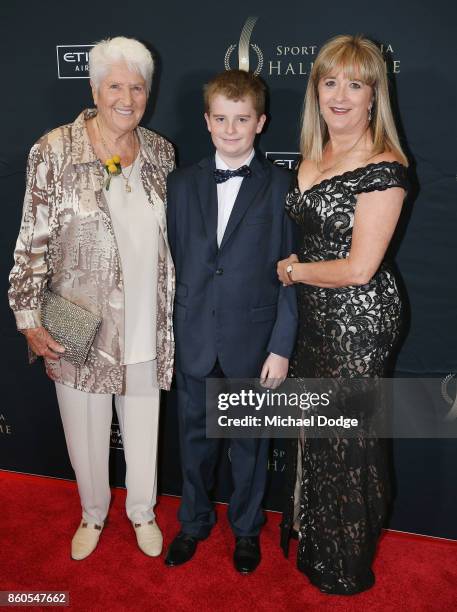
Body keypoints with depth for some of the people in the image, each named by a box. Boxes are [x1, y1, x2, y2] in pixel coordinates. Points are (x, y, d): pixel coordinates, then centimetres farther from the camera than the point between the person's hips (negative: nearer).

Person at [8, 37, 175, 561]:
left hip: (146, 323, 3)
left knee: (143, 425, 16)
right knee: (85, 428, 14)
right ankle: (93, 515, 43)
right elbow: (33, 240, -7)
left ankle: (142, 512, 43)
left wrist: (171, 311, 12)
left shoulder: (160, 152, 2)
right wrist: (29, 318, -10)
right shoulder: (54, 151, -10)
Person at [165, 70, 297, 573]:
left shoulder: (280, 186, -6)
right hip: (193, 340, 3)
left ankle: (247, 528, 39)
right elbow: (172, 263, 5)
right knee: (194, 437, 17)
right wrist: (168, 332, 4)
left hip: (252, 341, -2)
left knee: (250, 442, 15)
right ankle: (194, 522, 41)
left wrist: (281, 347, -9)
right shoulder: (182, 183, 3)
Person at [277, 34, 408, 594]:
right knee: (314, 429, 20)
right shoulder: (313, 156, 8)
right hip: (314, 316, 8)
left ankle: (347, 568, 35)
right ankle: (312, 541, 45)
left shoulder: (383, 169, -17)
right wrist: (294, 270, 2)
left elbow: (358, 269, -21)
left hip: (358, 319, -7)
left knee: (347, 438, 9)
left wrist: (293, 270, -9)